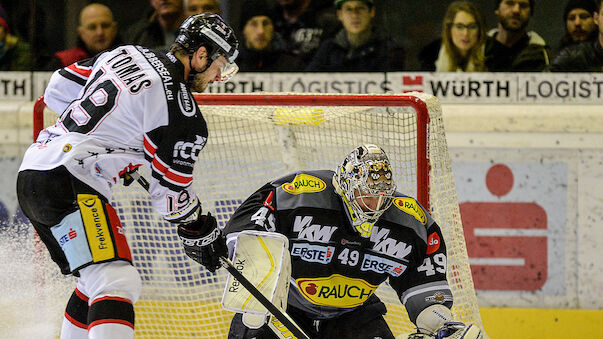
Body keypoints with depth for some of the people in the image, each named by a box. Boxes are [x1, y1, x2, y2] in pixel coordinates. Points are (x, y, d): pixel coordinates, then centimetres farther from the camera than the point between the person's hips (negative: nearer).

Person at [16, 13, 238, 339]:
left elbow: (58, 90, 24)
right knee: (118, 282, -20)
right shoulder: (181, 112, -9)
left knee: (99, 278, 22)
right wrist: (201, 232, 15)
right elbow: (170, 193, -3)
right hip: (68, 186, -10)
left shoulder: (123, 54, 14)